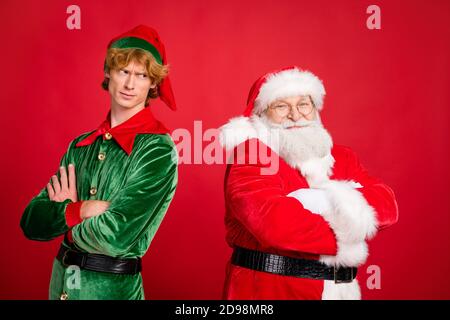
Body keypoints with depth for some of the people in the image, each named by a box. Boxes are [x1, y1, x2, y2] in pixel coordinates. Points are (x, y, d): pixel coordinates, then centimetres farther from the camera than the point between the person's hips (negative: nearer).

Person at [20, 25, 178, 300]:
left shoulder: (157, 149, -15)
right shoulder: (81, 146, 2)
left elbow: (116, 236, -23)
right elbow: (32, 221, -1)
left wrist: (63, 215, -7)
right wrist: (79, 210, -19)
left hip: (112, 286, -5)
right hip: (61, 278, 5)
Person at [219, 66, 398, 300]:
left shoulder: (342, 157, 8)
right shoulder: (250, 155, -11)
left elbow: (386, 204, -7)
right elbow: (275, 223, -26)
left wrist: (337, 200, -23)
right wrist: (345, 239, -15)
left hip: (339, 288, 6)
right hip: (268, 288, -5)